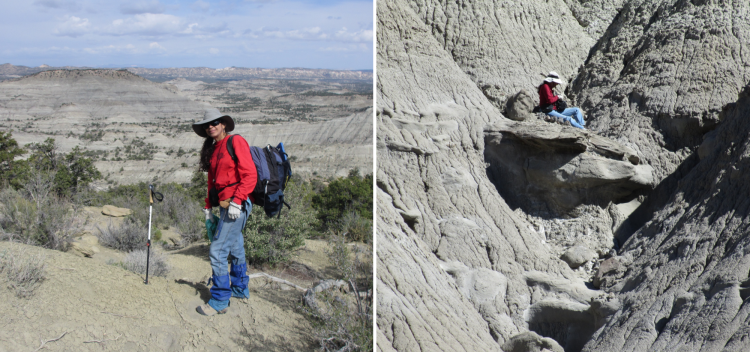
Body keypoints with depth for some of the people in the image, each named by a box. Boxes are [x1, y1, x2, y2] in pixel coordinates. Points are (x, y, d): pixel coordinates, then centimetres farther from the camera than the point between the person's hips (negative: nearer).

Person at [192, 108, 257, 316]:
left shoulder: (236, 142, -10)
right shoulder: (212, 150, 15)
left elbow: (250, 175, -17)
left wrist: (236, 201, -22)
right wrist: (208, 206, 17)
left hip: (238, 203, -9)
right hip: (225, 205, 9)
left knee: (218, 250, -10)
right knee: (235, 248, 20)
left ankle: (220, 301, -3)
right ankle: (240, 289, 35)